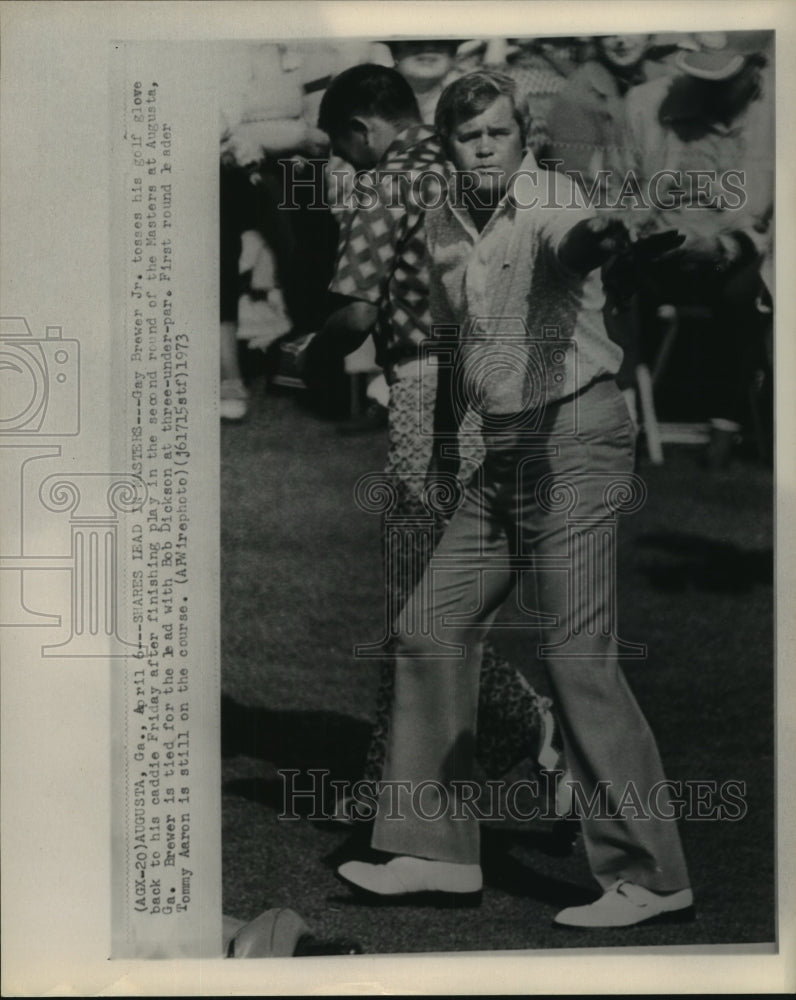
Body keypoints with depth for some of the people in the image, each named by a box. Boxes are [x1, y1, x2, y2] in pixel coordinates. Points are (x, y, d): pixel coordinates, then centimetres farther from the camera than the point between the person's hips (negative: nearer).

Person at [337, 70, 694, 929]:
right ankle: (437, 853, 18)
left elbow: (573, 236, -40)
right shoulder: (443, 221, 10)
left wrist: (596, 236, -59)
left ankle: (650, 878, -1)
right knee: (430, 627, 8)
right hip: (503, 452, 8)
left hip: (573, 435, -8)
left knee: (577, 652, -12)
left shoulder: (551, 201, -12)